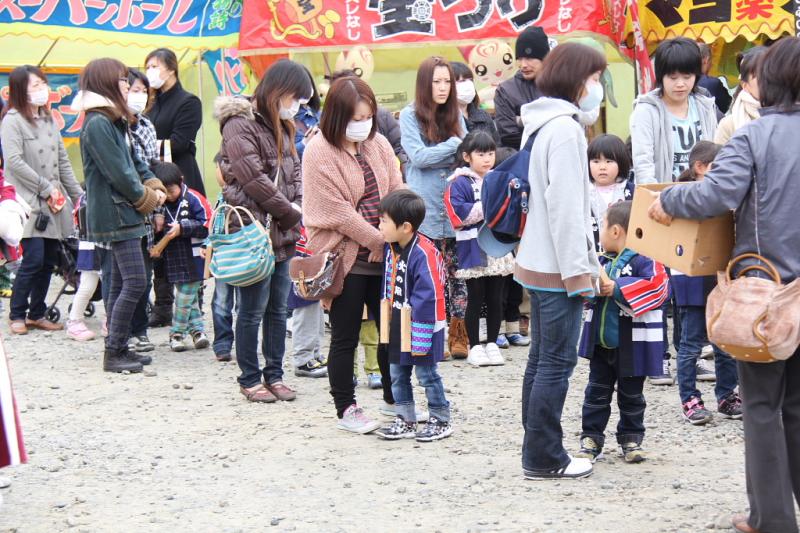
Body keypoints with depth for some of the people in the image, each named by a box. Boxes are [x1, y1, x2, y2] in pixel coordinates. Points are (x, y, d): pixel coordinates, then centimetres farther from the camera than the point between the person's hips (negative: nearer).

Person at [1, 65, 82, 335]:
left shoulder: (48, 119, 15)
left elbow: (63, 161, 18)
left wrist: (78, 194, 13)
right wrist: (47, 188, -14)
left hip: (54, 203, 7)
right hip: (29, 202, -7)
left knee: (49, 260, 6)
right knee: (33, 259, -11)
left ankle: (36, 314, 17)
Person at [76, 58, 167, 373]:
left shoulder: (115, 121, 15)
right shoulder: (98, 124, -17)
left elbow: (134, 161, 18)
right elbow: (118, 172, -20)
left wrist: (155, 186, 1)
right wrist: (147, 199, -7)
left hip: (123, 214, 10)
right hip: (114, 215, -10)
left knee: (120, 284, 12)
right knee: (134, 282, -11)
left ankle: (119, 349, 18)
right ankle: (114, 353, -6)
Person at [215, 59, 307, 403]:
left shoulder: (281, 127, 17)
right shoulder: (240, 125, -12)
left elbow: (293, 171, 18)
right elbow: (254, 180, -18)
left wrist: (298, 206, -2)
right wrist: (292, 212, -11)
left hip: (281, 234, 8)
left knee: (278, 308, 12)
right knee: (253, 310, -1)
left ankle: (274, 374, 20)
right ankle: (250, 379, 7)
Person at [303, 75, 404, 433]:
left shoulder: (377, 144, 6)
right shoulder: (320, 153, -14)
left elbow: (397, 193, 5)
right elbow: (338, 212, -17)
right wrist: (381, 242, -15)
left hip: (383, 254, 6)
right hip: (345, 258, -6)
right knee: (345, 337, 4)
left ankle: (394, 399, 30)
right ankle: (346, 410, 15)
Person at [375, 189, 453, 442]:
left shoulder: (423, 254, -23)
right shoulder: (392, 249, 5)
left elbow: (427, 298, -23)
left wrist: (420, 337, -23)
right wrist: (387, 319, 17)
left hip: (420, 327, -9)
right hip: (398, 325, 9)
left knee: (426, 373, 2)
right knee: (397, 373, 13)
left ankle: (441, 421, 15)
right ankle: (405, 421, 23)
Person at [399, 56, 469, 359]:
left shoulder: (456, 116, 14)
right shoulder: (410, 116, 0)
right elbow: (418, 156, -9)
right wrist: (453, 145, -9)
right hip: (425, 210, -4)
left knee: (457, 272, 0)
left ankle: (458, 336, 5)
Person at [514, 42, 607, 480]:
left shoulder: (539, 124, 14)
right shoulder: (564, 129, -16)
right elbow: (566, 207, -20)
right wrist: (579, 271, -17)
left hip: (536, 262, 10)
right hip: (558, 267, -10)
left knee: (542, 358, 13)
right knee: (557, 361, -4)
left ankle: (537, 451, 18)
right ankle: (545, 458, 1)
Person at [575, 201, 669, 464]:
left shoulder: (643, 260, -16)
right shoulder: (603, 261, 7)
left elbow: (658, 286, -32)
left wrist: (616, 289, -28)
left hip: (631, 345, -6)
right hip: (600, 343, 6)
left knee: (631, 396, 10)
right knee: (596, 393, 10)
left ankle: (631, 440, 24)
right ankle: (591, 439, 17)